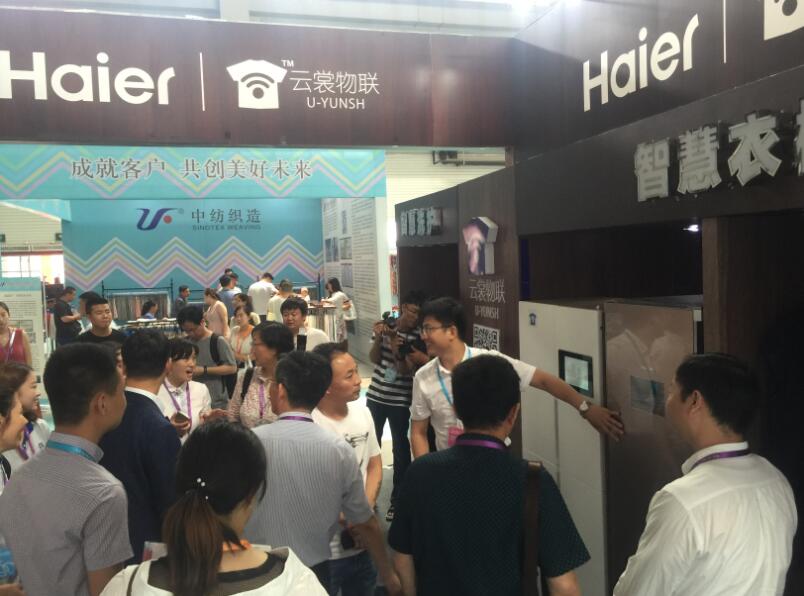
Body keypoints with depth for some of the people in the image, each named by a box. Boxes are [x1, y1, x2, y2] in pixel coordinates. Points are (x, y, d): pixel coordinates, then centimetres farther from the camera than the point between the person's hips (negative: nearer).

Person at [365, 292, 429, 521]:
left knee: (400, 449, 4)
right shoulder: (385, 326, -1)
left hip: (400, 401, -3)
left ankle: (397, 499, 17)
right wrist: (378, 339, -18)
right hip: (375, 396, 3)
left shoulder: (418, 337, -10)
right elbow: (374, 359, -2)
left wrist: (396, 350, -31)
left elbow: (407, 370, -15)